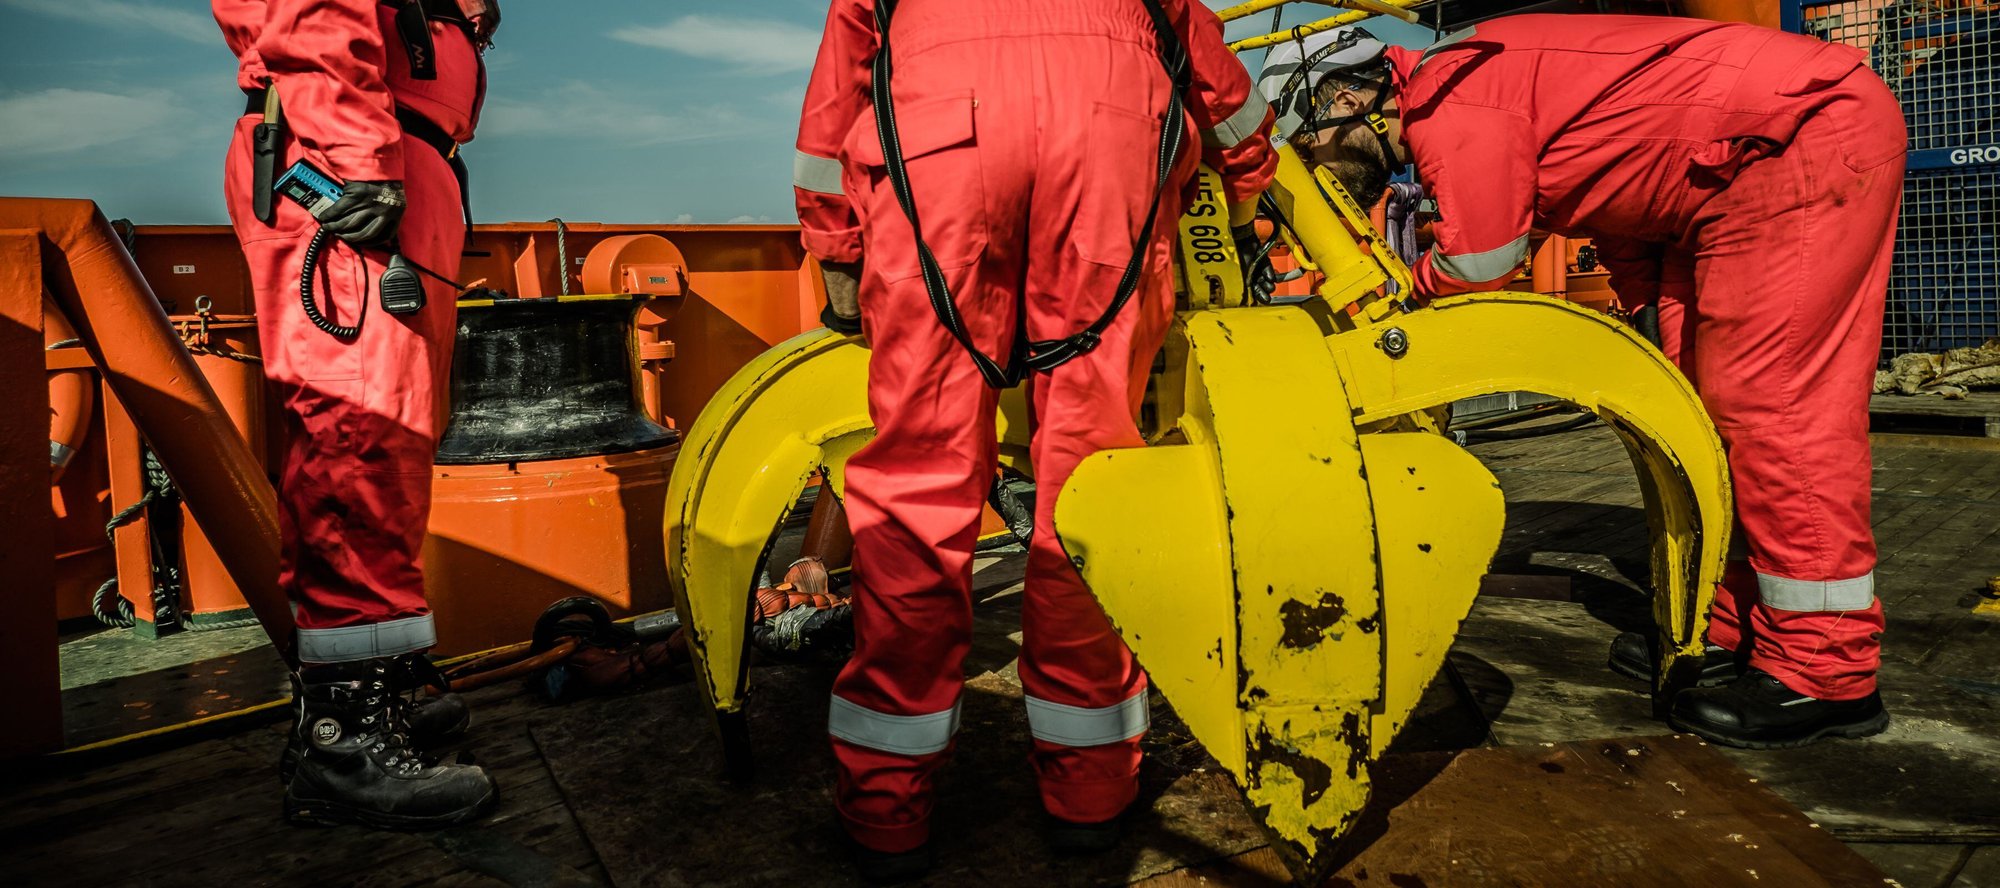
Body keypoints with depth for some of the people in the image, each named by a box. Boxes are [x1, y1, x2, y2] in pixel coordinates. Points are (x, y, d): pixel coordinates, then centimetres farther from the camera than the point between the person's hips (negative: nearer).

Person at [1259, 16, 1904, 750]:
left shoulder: (1448, 97, -17)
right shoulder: (1459, 95, 14)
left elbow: (1478, 265, -19)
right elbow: (1617, 191, 19)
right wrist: (1653, 303, 15)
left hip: (1808, 132, -10)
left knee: (1772, 400, -12)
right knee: (1703, 398, 10)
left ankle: (1825, 674, -4)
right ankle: (1730, 630, 17)